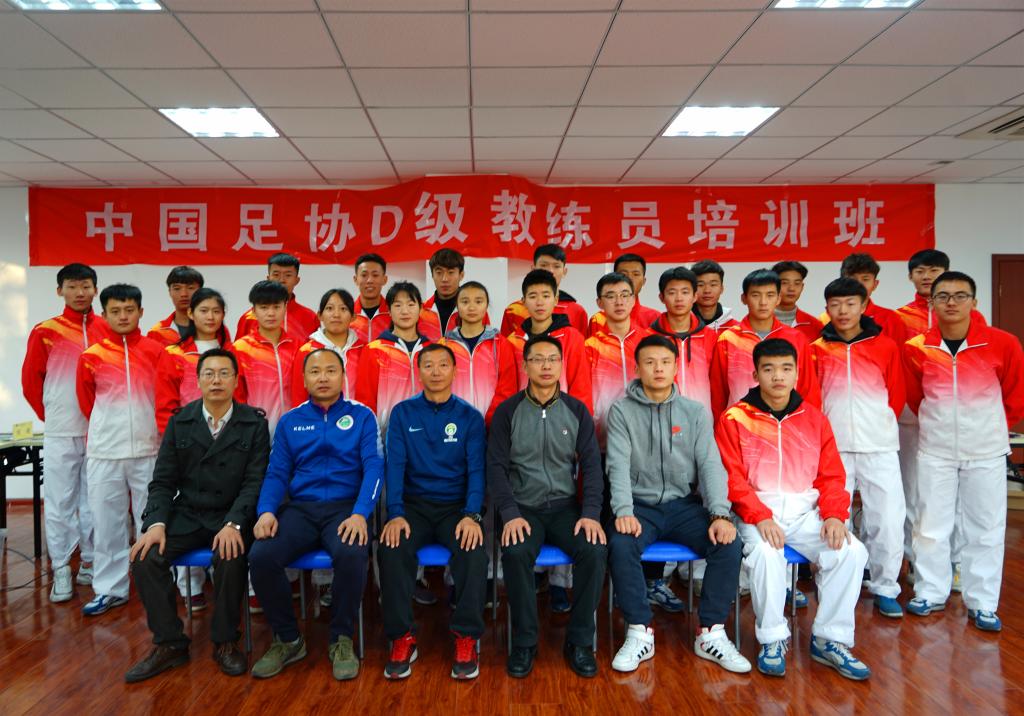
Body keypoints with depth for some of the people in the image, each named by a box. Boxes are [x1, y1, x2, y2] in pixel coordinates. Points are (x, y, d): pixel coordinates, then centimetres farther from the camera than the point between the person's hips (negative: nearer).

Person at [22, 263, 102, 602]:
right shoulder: (45, 332, 0)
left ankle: (90, 563, 21)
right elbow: (31, 381, 6)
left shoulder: (109, 330, 4)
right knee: (60, 502, 3)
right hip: (60, 434, -1)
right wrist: (51, 417, 6)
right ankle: (61, 570, 13)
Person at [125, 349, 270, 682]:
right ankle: (169, 643, -2)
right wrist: (157, 523, -12)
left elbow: (255, 482, -7)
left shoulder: (254, 424, -1)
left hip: (231, 517, -3)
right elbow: (162, 481, 6)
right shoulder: (179, 422, 8)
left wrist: (233, 524, -22)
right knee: (144, 556, -21)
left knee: (231, 557, -32)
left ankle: (224, 642, -7)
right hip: (186, 514, 3)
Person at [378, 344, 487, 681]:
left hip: (457, 505, 0)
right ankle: (402, 637, -12)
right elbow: (395, 464, -3)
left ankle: (466, 638, -13)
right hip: (414, 504, 1)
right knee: (392, 548, -29)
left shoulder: (470, 417, 5)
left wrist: (472, 515, -19)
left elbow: (476, 469, -3)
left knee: (474, 551, -30)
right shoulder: (403, 413, 6)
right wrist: (395, 513, -18)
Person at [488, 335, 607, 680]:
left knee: (595, 550, -26)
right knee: (515, 553, -31)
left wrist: (591, 513, -11)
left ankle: (579, 641, -6)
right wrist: (510, 514, -17)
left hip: (565, 506, 2)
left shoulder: (577, 411, 6)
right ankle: (524, 642, -9)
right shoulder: (508, 411, 1)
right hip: (523, 508, -1)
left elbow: (591, 465, 3)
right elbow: (496, 466, -3)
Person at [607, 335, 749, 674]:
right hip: (640, 505, -2)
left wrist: (720, 514, -16)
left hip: (685, 505, 2)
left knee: (729, 543, -23)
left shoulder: (696, 413, 6)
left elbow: (710, 465, -1)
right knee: (620, 545, -31)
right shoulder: (622, 411, 1)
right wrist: (624, 511, -23)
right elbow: (619, 465, -7)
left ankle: (711, 633, -7)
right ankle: (639, 633, -13)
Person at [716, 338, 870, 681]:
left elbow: (832, 476, 10)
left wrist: (834, 514, -8)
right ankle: (773, 639, -10)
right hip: (757, 513, -4)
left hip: (806, 512, 4)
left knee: (852, 551, -20)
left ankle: (829, 639, -1)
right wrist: (760, 516, -19)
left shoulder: (814, 418, 11)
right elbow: (731, 478, -6)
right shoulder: (734, 419, -1)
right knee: (765, 551, -33)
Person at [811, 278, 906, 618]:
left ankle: (885, 588, 14)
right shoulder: (816, 350, 5)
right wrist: (828, 426, 6)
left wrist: (879, 424, 9)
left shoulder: (886, 346, 5)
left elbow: (897, 394, 11)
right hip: (832, 446, 0)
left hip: (879, 446, 0)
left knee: (887, 518, -2)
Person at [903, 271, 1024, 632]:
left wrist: (991, 427, 13)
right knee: (931, 524, 9)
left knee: (985, 528, 7)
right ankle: (930, 593, 24)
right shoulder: (916, 348, -7)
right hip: (935, 450, 1)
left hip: (987, 452, 0)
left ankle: (982, 604, 20)